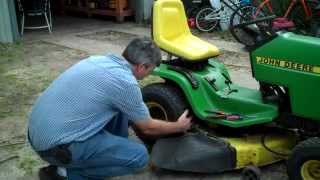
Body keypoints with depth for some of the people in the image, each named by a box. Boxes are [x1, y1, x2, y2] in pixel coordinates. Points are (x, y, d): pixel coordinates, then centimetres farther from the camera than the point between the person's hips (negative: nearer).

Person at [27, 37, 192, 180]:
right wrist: (179, 127, 16)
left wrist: (136, 120, 38)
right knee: (139, 156, -6)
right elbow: (147, 128, 0)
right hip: (56, 144, -9)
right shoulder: (125, 82, -16)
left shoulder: (99, 60, 9)